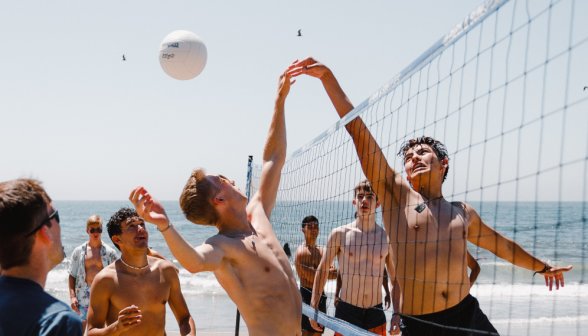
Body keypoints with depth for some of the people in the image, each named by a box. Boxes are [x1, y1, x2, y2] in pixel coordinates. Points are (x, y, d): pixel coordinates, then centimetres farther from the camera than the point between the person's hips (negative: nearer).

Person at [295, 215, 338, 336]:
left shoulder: (322, 251, 16)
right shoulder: (301, 252, -10)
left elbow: (334, 273, 7)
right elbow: (311, 277, -18)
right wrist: (327, 272, -2)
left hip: (320, 296, 8)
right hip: (307, 295, -8)